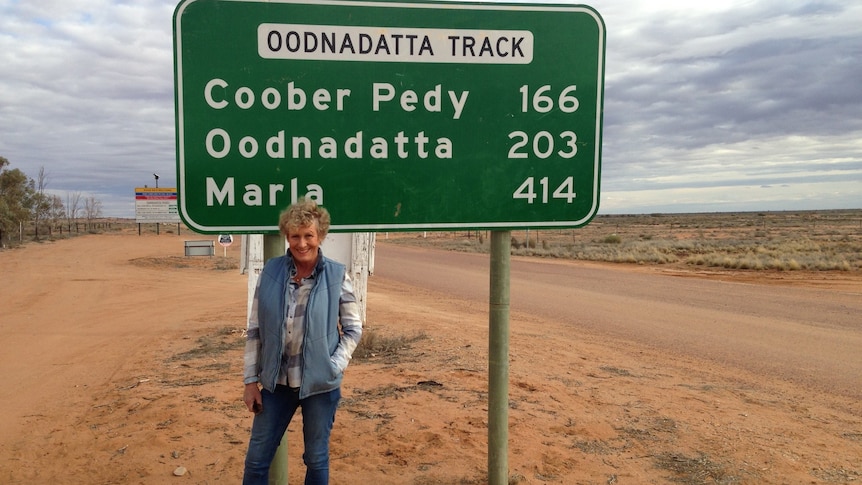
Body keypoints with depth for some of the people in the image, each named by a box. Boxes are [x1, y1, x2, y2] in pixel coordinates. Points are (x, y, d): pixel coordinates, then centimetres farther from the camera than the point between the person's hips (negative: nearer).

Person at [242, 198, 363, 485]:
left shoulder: (337, 276, -9)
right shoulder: (270, 272, -3)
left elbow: (354, 328, -2)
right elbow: (255, 330, 2)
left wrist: (335, 367, -12)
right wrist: (251, 380, 1)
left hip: (320, 384, -2)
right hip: (277, 382, 2)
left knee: (316, 459, 15)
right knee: (256, 459, 12)